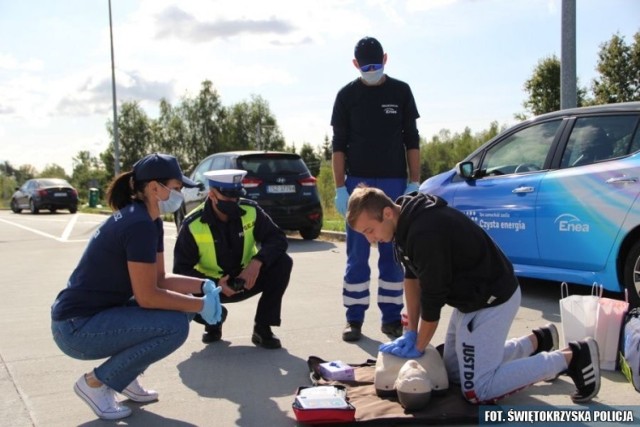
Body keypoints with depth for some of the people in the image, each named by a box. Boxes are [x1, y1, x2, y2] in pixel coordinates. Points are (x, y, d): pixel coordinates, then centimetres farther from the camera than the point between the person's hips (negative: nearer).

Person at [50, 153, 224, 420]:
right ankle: (95, 383, -4)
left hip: (101, 314, 10)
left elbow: (160, 280, 10)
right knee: (175, 325, -21)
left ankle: (125, 378, 15)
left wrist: (204, 286, -2)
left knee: (182, 306, 6)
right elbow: (147, 296, -22)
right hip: (77, 327, -10)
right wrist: (201, 305, -14)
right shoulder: (140, 225, -23)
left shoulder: (150, 221, 6)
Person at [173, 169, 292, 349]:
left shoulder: (251, 211, -15)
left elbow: (278, 239, -16)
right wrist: (215, 284, -34)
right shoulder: (193, 225, -20)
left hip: (247, 279, 2)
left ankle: (262, 328, -11)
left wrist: (257, 262, -35)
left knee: (282, 262, -24)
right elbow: (181, 270, -18)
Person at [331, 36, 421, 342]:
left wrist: (414, 183, 0)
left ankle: (391, 317, 12)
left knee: (393, 253, 4)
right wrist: (340, 188, -5)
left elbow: (411, 141, 7)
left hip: (394, 183, 1)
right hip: (357, 182, 0)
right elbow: (338, 145, 3)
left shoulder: (401, 92, 6)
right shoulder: (347, 95, 4)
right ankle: (354, 319, 8)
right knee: (357, 255, 1)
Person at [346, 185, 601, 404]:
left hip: (492, 299, -10)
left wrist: (418, 347, -10)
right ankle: (536, 342, 27)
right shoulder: (406, 219, -1)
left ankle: (571, 357, -1)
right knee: (454, 371, 18)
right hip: (474, 296, 10)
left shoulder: (425, 232, -32)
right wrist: (411, 332, 3)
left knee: (476, 390, -10)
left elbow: (433, 296, -24)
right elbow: (412, 277, 6)